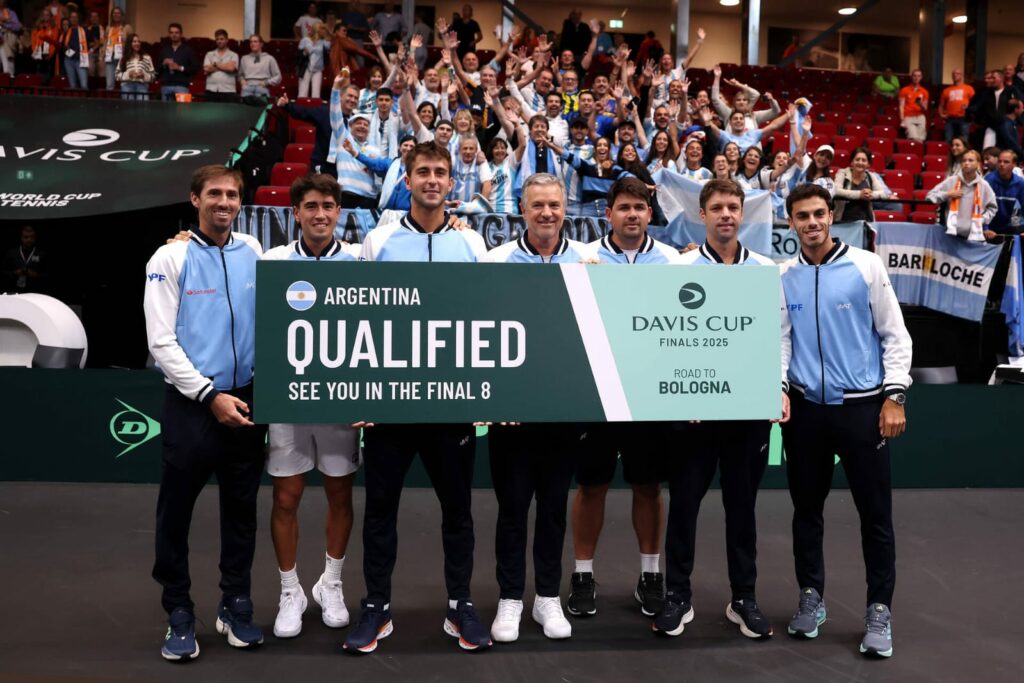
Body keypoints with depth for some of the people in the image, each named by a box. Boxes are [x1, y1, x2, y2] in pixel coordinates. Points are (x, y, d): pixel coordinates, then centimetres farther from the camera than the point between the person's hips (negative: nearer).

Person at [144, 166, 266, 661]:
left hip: (246, 401, 3)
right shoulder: (171, 257, -4)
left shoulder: (253, 253, 7)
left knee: (241, 508, 11)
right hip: (190, 403, -3)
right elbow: (161, 340, -8)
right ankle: (178, 613, 19)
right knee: (176, 511, 4)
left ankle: (235, 606, 24)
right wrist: (210, 396, -13)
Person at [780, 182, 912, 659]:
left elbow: (895, 334, -1)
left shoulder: (866, 265, -2)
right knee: (806, 508, 11)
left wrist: (894, 395, -7)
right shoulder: (782, 276, 5)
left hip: (862, 406, -2)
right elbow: (780, 338, 5)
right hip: (805, 407, 2)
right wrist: (778, 387, -11)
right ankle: (811, 597, 26)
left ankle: (879, 610, 16)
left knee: (875, 512, 3)